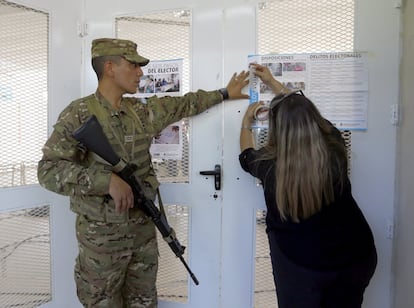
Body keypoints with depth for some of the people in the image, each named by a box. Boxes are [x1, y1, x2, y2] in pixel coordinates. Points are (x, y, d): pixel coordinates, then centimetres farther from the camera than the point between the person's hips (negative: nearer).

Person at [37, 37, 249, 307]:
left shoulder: (141, 111, 6)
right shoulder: (78, 114, -12)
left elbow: (183, 105, 18)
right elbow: (49, 169, -18)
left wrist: (224, 93, 21)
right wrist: (108, 180, -27)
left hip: (143, 227, 6)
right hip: (101, 233, -5)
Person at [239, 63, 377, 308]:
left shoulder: (270, 167, -25)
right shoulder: (335, 148, -17)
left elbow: (247, 156, 2)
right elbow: (306, 114, 3)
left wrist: (246, 122, 18)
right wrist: (272, 82, 14)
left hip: (303, 265, -3)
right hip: (357, 256, 3)